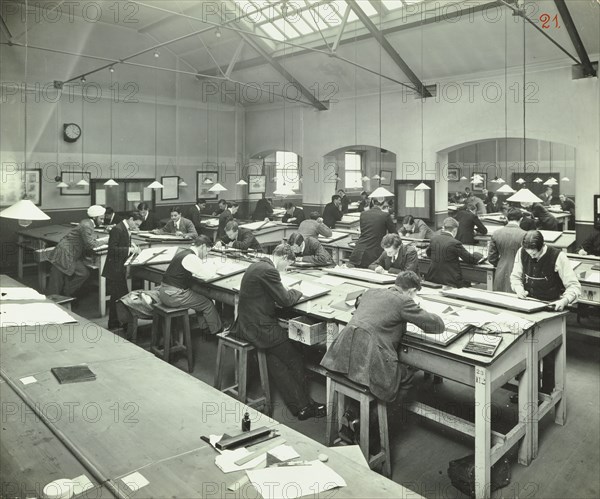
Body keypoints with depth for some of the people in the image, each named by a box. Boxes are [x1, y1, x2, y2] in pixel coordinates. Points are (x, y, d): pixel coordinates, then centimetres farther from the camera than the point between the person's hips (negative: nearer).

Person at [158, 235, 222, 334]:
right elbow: (205, 276, -16)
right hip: (173, 296, -10)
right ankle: (217, 331, 20)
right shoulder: (191, 258, -20)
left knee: (201, 299, 22)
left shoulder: (183, 251, 10)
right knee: (208, 304, 2)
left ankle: (204, 327, 31)